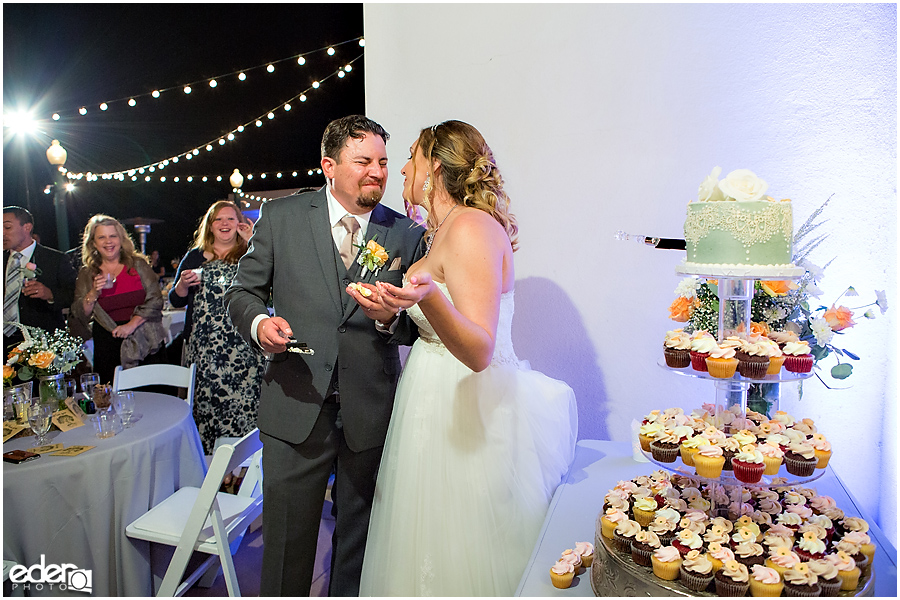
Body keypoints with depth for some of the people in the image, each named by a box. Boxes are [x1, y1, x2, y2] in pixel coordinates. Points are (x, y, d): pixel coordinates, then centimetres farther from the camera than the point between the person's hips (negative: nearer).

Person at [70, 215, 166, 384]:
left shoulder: (138, 264, 6)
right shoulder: (86, 275, 9)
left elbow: (155, 300, 0)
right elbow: (79, 317, 7)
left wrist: (132, 324, -10)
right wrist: (93, 294, -9)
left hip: (146, 346, -1)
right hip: (108, 350, 1)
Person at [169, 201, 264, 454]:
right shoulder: (195, 257, 13)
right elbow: (176, 300, 16)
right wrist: (183, 283, -5)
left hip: (243, 346, -2)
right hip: (203, 346, 2)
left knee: (242, 404, -3)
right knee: (205, 403, 3)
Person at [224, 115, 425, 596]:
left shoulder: (407, 234, 2)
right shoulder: (281, 217, 2)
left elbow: (419, 326, 5)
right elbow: (242, 291, 8)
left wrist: (390, 318, -17)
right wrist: (258, 322, -13)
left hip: (372, 412, 1)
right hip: (296, 406, -1)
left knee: (359, 537, 17)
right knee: (286, 537, 11)